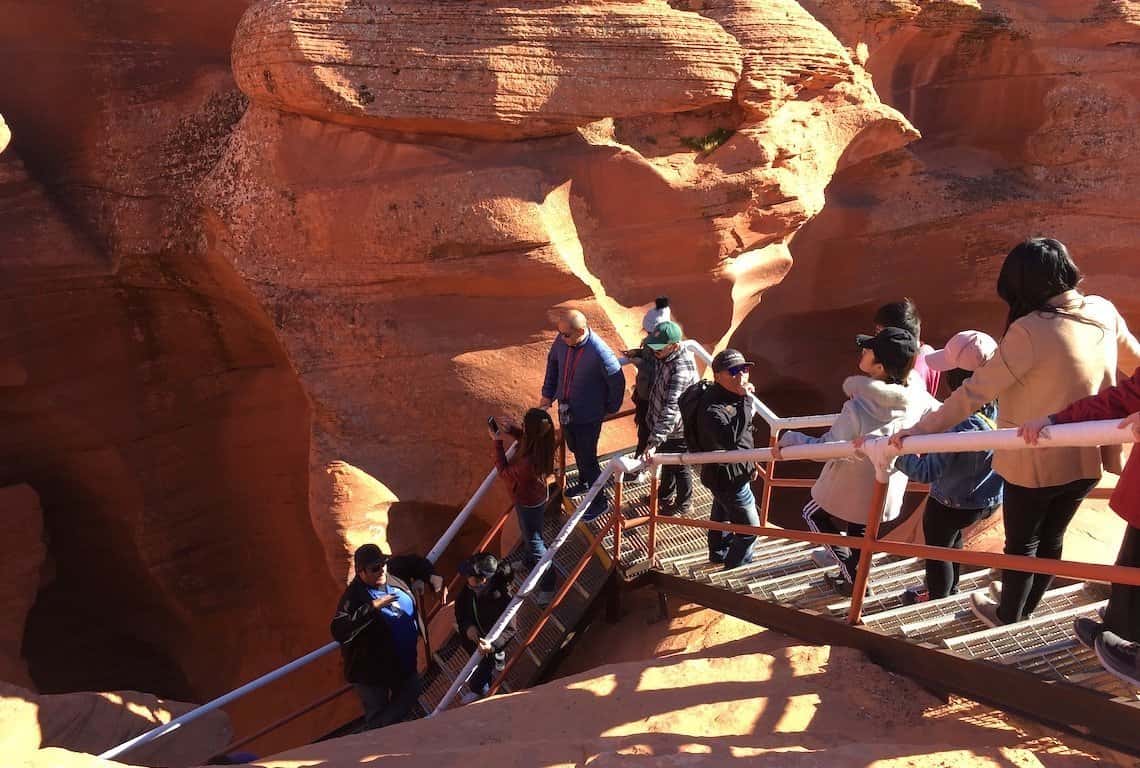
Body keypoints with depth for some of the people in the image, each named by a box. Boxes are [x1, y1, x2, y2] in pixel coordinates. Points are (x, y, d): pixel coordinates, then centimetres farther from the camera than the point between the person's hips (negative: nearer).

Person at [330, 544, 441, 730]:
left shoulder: (394, 571, -8)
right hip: (373, 671, -7)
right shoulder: (354, 596, -27)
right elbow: (339, 631, -41)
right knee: (377, 718, 6)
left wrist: (431, 575, -5)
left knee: (409, 696, 25)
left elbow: (416, 562, 12)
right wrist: (372, 608, -44)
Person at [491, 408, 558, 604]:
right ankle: (529, 561, 61)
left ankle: (547, 586, 34)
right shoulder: (541, 443, -23)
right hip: (536, 495, 8)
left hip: (529, 503, -8)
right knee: (528, 533, 33)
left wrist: (496, 442, -22)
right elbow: (526, 438, 4)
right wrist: (511, 429, -12)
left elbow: (505, 473, -24)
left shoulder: (528, 462, -45)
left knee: (534, 541, 14)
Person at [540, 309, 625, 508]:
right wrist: (547, 394, 7)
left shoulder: (600, 353, -31)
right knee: (575, 449, 26)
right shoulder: (563, 340, -14)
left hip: (588, 416, -6)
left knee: (587, 457, 7)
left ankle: (599, 500, 28)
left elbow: (617, 383, -18)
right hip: (566, 409, 6)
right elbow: (552, 361, 6)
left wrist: (611, 409, -4)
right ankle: (583, 482, 53)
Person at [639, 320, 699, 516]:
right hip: (665, 425, 9)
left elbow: (672, 409, -43)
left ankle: (683, 505, 40)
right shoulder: (666, 356, -8)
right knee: (667, 463, 29)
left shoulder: (681, 370, -37)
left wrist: (654, 442, -47)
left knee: (680, 468, 16)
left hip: (677, 431, -8)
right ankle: (665, 495, 54)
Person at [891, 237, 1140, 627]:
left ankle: (1008, 615, 35)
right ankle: (1025, 609, 43)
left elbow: (977, 390, -25)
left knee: (1022, 542, 15)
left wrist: (922, 429, -18)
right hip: (1087, 456, 6)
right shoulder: (1103, 311, -6)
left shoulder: (1030, 331, -26)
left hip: (1036, 461, -6)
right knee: (1051, 537, 23)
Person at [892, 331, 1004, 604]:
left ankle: (937, 599, 46)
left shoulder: (962, 425, -40)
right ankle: (950, 588, 56)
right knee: (953, 538, 33)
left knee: (937, 547, 21)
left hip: (952, 504, -7)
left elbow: (927, 471, -34)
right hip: (989, 497, 7)